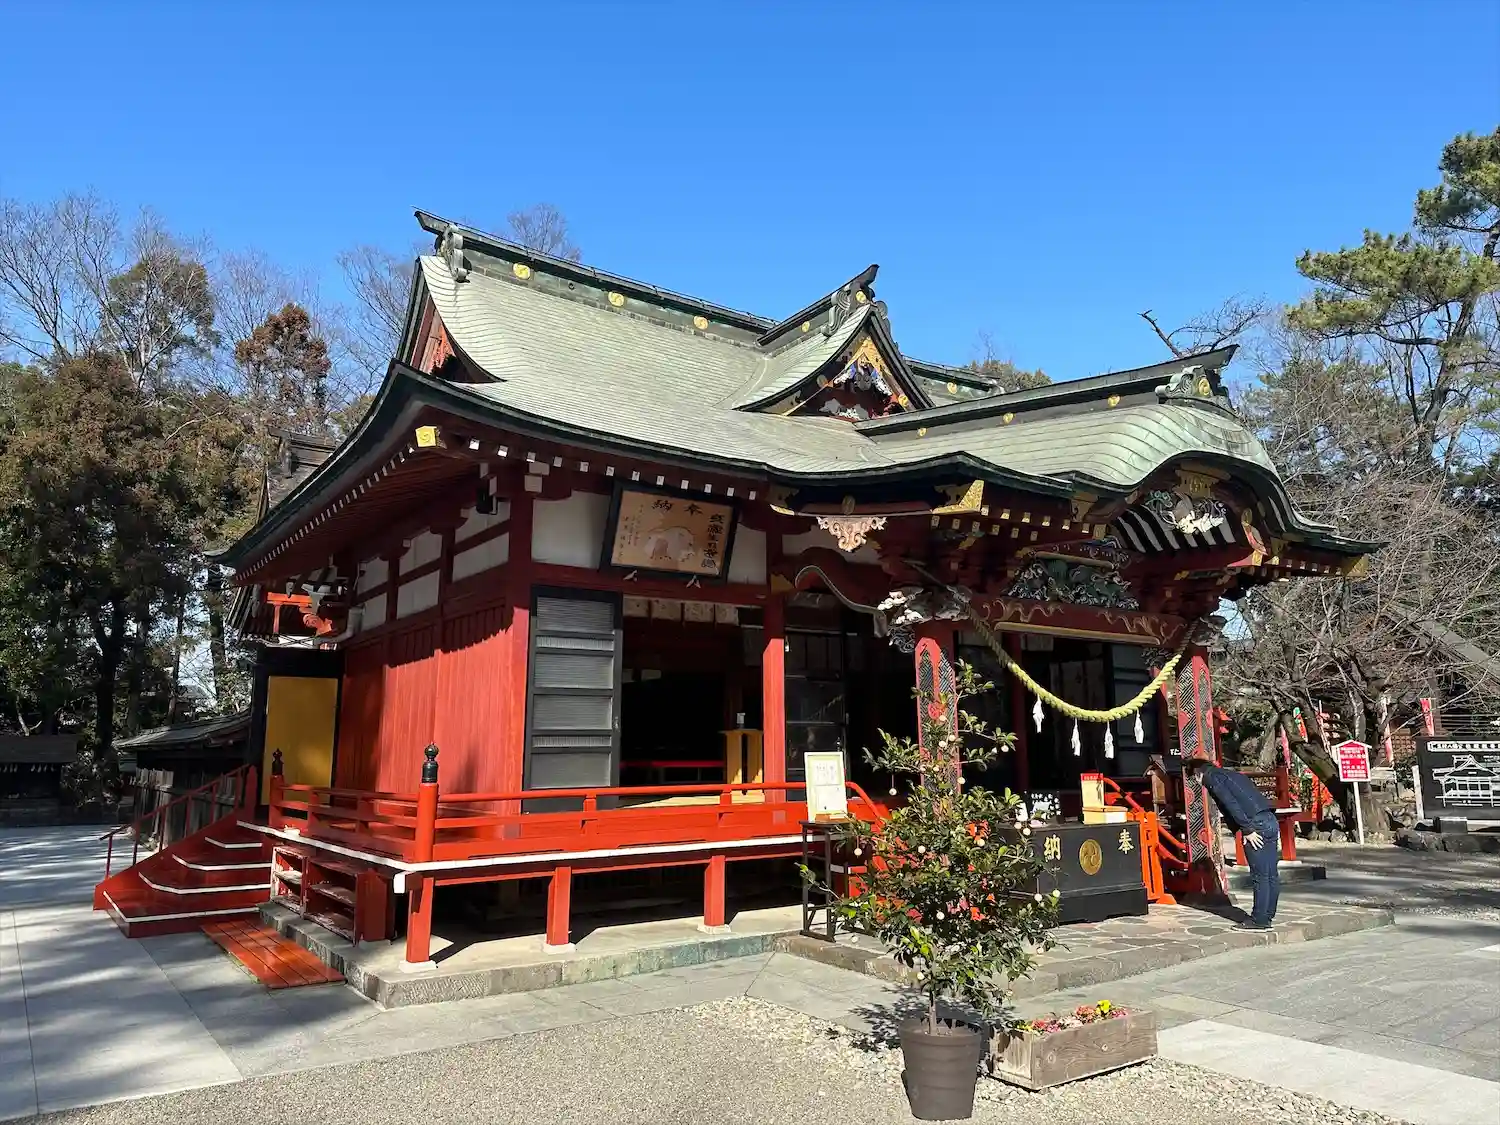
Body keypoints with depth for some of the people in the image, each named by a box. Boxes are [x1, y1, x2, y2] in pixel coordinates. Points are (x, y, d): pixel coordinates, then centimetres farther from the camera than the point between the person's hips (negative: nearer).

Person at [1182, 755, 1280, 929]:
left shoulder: (1211, 778, 1)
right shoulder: (1232, 774, 27)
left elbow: (1231, 804, -12)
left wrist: (1247, 830, -14)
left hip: (1257, 823, -9)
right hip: (1270, 821, 9)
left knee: (1259, 876, -4)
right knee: (1271, 874, 12)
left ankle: (1260, 920, 1)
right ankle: (1268, 914, 19)